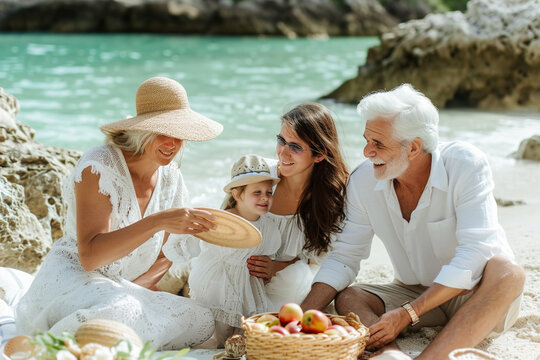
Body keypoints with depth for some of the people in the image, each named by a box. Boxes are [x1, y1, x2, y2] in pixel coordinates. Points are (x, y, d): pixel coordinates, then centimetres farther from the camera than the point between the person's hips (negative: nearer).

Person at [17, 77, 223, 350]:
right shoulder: (98, 167, -17)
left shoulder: (171, 179, 4)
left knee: (201, 322, -11)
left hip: (125, 290, 7)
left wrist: (137, 286, -11)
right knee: (119, 313, -38)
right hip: (72, 276, -7)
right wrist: (158, 221, -37)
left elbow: (165, 258, 12)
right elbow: (89, 256, -28)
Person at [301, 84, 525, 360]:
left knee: (507, 271, -35)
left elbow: (474, 256, -28)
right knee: (348, 299, -19)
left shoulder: (466, 165, -22)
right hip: (417, 294, 4)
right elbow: (344, 257, -5)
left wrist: (407, 314, -33)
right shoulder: (363, 181, -10)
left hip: (475, 294, -4)